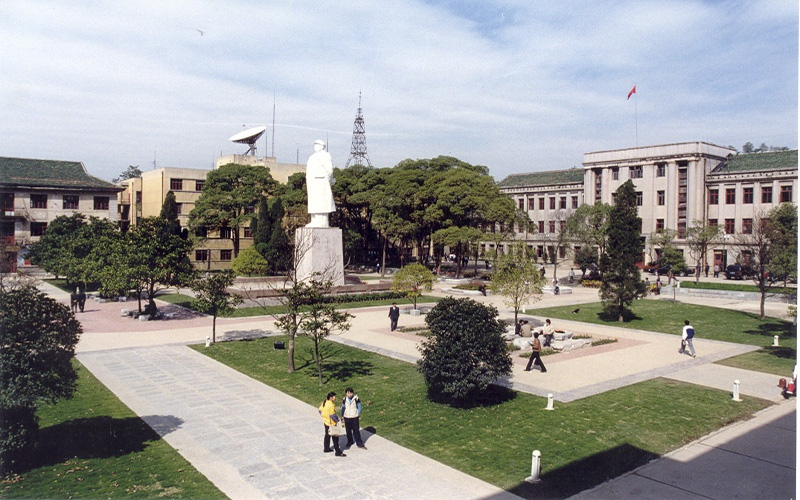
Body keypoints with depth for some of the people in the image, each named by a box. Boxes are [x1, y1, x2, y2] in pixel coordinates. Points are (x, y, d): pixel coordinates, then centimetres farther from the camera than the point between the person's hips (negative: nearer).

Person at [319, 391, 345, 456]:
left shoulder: (324, 402, 0)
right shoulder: (331, 405, -26)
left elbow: (320, 410, 9)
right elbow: (332, 415, -28)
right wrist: (337, 420, -13)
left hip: (326, 422, 9)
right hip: (331, 424, -9)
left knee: (327, 436, 24)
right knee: (335, 438, 0)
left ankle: (326, 448, 37)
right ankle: (338, 452, 6)